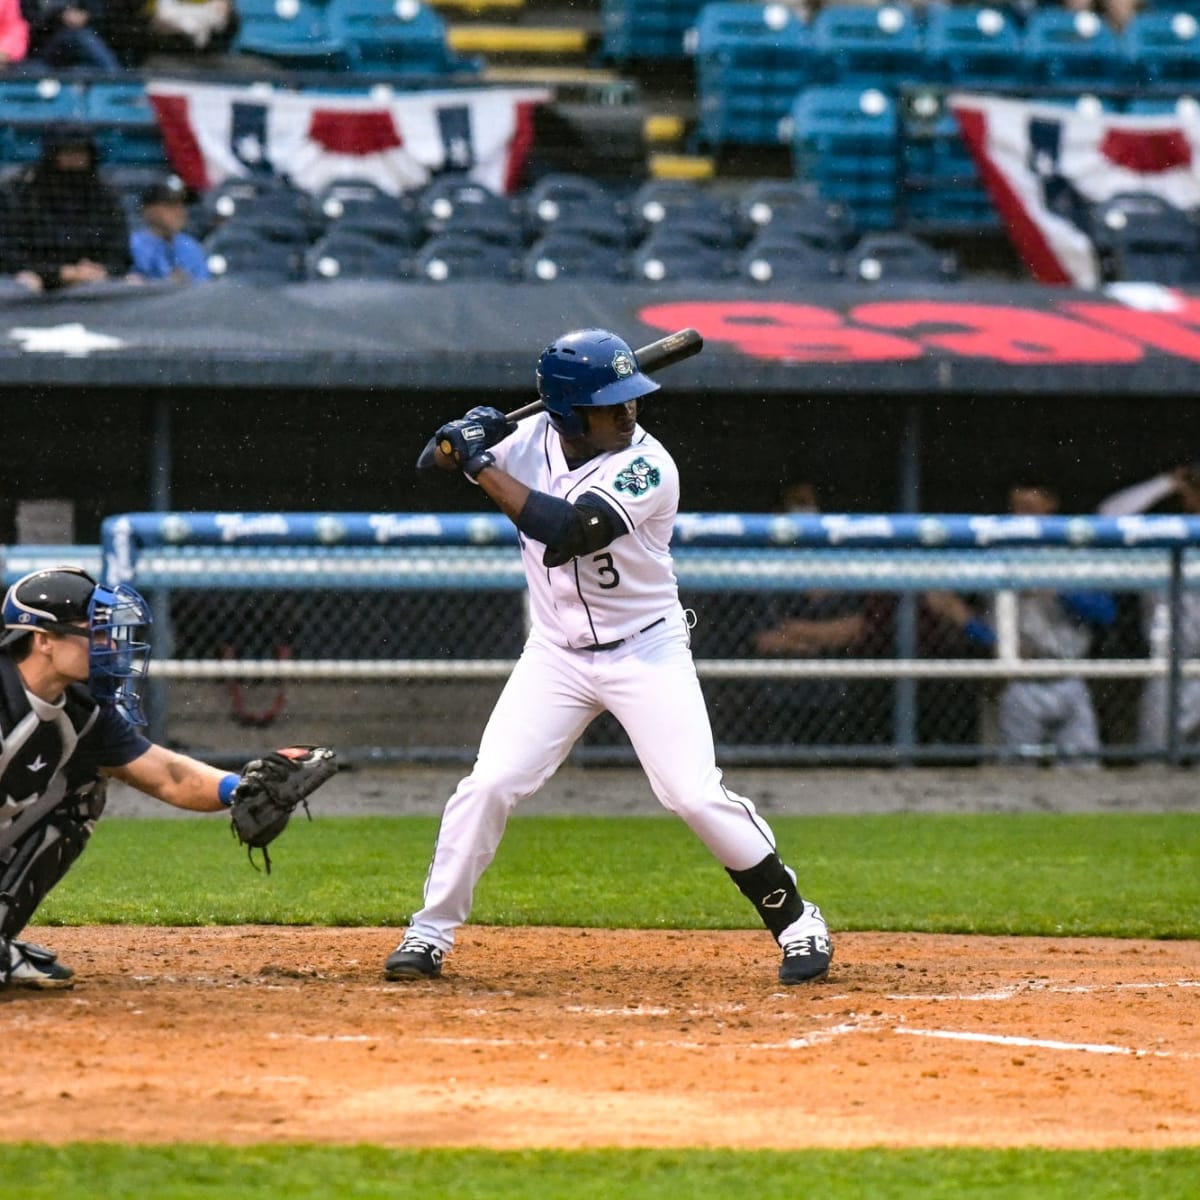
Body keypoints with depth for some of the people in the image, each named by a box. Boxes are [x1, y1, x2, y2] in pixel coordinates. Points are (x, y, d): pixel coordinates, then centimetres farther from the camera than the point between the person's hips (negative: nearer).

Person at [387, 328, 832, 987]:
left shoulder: (646, 466, -22)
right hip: (556, 654, 4)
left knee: (697, 795, -11)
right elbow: (448, 457, 10)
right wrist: (469, 438, -14)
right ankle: (430, 934, 6)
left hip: (647, 653, -4)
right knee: (488, 784, -6)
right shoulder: (537, 438, -5)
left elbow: (566, 531, -34)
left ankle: (795, 920, 5)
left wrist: (485, 467, -29)